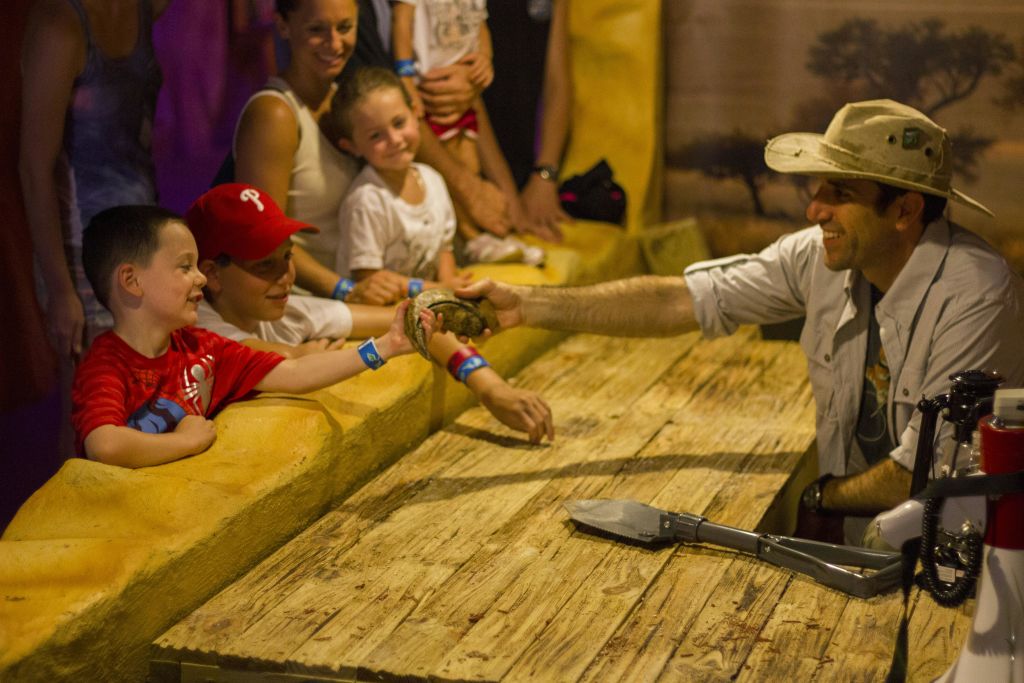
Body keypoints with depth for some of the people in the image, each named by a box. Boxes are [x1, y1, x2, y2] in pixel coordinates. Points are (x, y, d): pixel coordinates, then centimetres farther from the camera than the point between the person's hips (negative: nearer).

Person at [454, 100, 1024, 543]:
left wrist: (823, 495, -4)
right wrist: (528, 306, -6)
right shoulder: (823, 256, -5)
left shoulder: (975, 295, -24)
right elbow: (680, 302, -2)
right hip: (856, 520, 5)